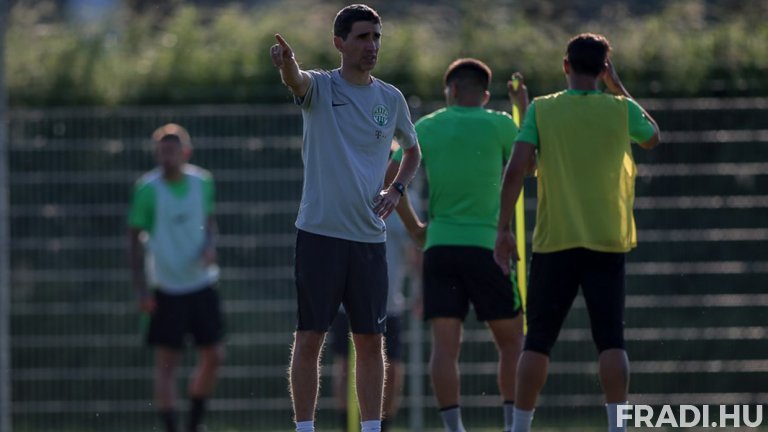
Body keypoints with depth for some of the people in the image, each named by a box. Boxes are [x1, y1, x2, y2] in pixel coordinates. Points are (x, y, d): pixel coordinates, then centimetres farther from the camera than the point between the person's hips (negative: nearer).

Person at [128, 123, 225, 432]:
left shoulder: (202, 182, 1)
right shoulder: (147, 189, -10)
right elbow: (135, 238, -6)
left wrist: (209, 245, -6)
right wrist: (141, 289, -10)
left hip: (201, 282, 4)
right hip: (167, 288, -4)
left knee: (213, 356, 5)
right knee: (167, 363, -3)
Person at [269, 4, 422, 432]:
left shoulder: (391, 99, 10)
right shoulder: (320, 86, -2)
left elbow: (413, 149, 26)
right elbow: (297, 80, -26)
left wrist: (397, 189, 7)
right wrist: (287, 62, -51)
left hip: (370, 236, 4)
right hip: (320, 232, -4)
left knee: (370, 340, 6)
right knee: (310, 337, -4)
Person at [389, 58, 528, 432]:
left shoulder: (426, 128, 6)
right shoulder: (499, 125, 0)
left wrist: (414, 226, 12)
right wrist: (524, 109, 25)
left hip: (439, 247, 2)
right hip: (487, 246, -2)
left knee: (445, 344, -3)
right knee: (511, 341, 9)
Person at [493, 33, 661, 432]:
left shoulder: (542, 110, -2)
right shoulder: (620, 110, 0)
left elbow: (515, 171, -9)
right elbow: (653, 138, 21)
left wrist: (504, 230, -3)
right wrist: (618, 88, 22)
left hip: (554, 242, 0)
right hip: (607, 242, 0)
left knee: (538, 340, 8)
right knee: (611, 342, -2)